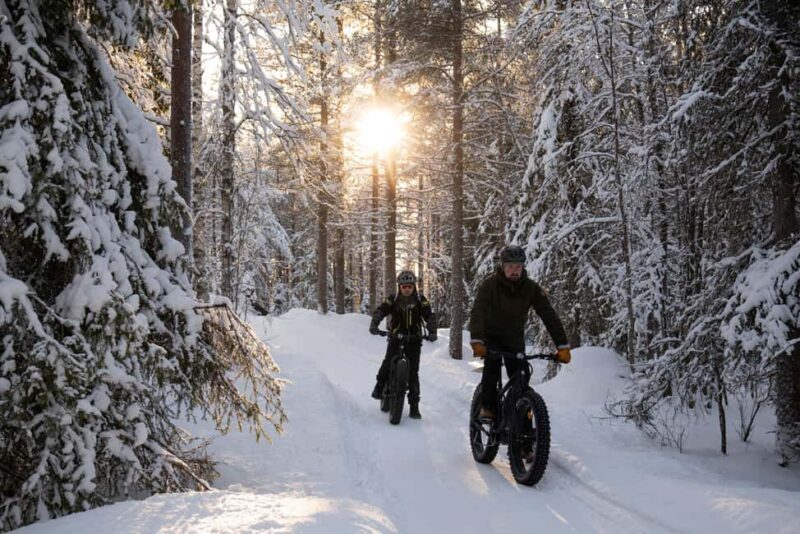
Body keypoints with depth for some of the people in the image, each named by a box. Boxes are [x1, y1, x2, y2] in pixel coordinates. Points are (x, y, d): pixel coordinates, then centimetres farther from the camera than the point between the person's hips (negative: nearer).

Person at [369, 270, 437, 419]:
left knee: (413, 372, -3)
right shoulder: (393, 300, -3)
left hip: (414, 339, 0)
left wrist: (432, 331, -26)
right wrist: (374, 324, -31)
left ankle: (414, 406, 3)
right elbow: (380, 310, -12)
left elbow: (430, 315, -9)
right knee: (388, 361, -24)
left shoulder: (420, 300, -2)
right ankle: (380, 385, 1)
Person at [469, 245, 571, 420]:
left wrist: (563, 346, -33)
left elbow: (549, 316, -22)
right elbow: (478, 312, -35)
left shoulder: (531, 288, -18)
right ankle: (487, 407, -12)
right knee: (492, 365, -27)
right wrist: (476, 342, -51)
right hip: (492, 336, -2)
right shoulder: (490, 284, -24)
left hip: (515, 339, 2)